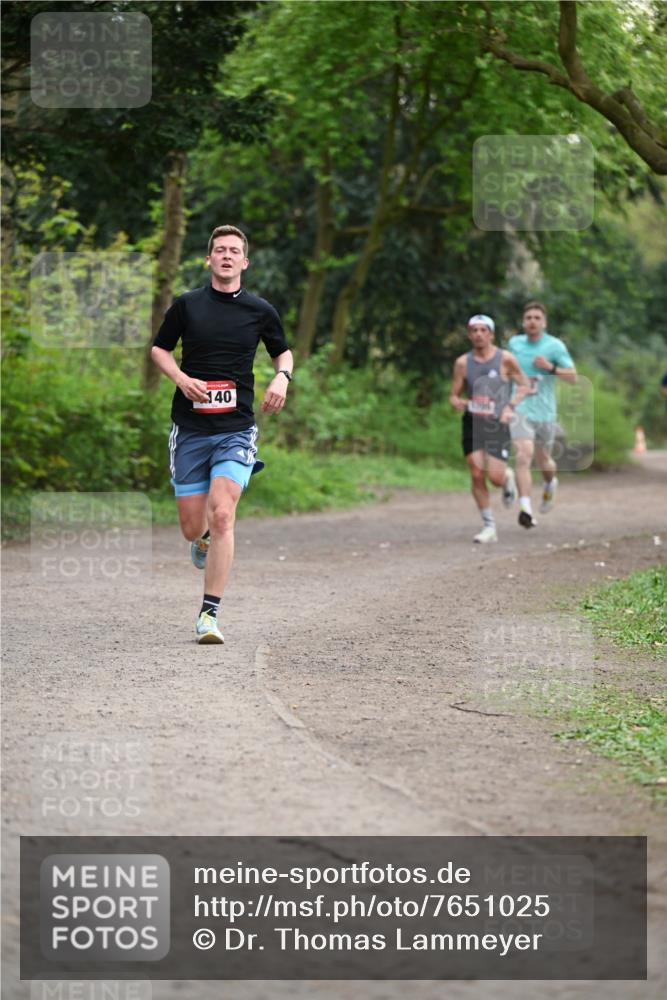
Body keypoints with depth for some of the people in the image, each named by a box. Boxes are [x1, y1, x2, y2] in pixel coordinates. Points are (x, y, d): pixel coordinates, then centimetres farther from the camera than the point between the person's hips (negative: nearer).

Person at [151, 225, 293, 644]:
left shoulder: (260, 310, 4)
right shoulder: (186, 305, 3)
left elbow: (284, 351, 20)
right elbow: (160, 349, 14)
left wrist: (282, 378, -2)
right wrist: (182, 378, -5)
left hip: (236, 430, -1)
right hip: (190, 428, 1)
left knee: (221, 515, -19)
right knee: (193, 527, 2)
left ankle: (210, 615, -13)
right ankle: (205, 540, 42)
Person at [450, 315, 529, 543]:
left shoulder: (505, 359, -2)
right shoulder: (463, 363, 4)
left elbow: (524, 385, 6)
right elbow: (454, 395, 8)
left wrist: (510, 406, -9)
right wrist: (458, 402, -16)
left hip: (497, 424, -2)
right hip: (472, 423, 2)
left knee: (495, 477, -10)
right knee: (477, 476, -6)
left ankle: (508, 478, 30)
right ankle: (489, 527, 4)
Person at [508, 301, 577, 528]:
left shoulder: (555, 346, -4)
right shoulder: (514, 343, 5)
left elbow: (573, 377, -6)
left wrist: (551, 368, -21)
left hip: (545, 411, 0)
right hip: (521, 409, 0)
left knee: (543, 460, 15)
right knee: (524, 455, -21)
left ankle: (550, 484, 52)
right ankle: (525, 508, -27)